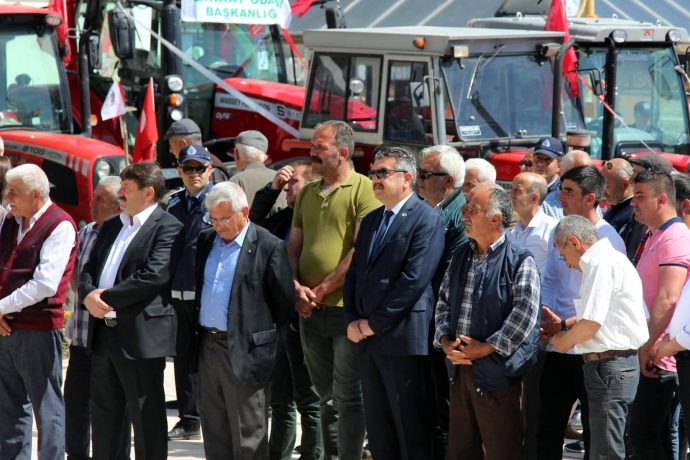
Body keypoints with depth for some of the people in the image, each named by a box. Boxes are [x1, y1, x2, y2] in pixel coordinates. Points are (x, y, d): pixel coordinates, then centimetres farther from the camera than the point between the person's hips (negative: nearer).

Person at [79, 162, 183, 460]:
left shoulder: (167, 228, -9)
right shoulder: (111, 227, 18)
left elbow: (154, 276, -20)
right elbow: (88, 269, 15)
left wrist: (106, 297, -15)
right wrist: (88, 295, -8)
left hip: (140, 336, -8)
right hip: (103, 332, 8)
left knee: (147, 417, -1)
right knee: (103, 414, 15)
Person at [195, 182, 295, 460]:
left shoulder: (269, 247, -9)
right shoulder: (205, 241, 10)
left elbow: (284, 301, -6)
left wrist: (261, 333, 2)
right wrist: (200, 333, 14)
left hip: (244, 351, -6)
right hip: (207, 346, 6)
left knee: (248, 437, -1)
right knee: (214, 431, 12)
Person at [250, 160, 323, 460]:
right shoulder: (287, 216, 11)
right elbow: (257, 219, 21)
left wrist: (300, 312, -18)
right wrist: (273, 187, 6)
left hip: (300, 320, -9)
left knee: (308, 400, -1)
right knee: (280, 398, 16)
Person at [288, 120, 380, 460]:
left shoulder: (363, 189, -7)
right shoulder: (306, 193, 14)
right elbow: (293, 246, 16)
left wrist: (322, 290, -12)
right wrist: (297, 287, -3)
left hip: (347, 307, -7)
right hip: (310, 311, 7)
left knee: (348, 397, -5)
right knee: (326, 396, 12)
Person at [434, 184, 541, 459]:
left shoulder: (520, 261, -9)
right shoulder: (461, 256, 14)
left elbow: (525, 313, -17)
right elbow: (443, 304, 17)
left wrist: (485, 348, -17)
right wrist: (445, 341, -1)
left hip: (497, 373, -7)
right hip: (460, 370, 7)